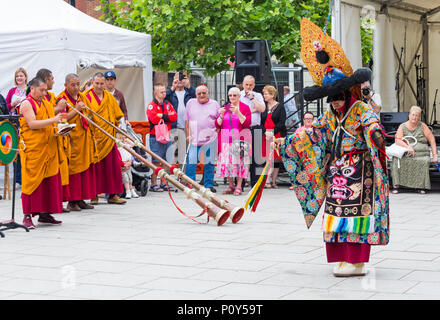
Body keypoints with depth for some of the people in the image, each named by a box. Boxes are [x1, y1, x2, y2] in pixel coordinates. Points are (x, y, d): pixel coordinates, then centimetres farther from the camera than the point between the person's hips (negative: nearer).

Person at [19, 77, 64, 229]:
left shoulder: (42, 104, 21)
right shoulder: (27, 104, -6)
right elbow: (32, 124, -17)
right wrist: (52, 120, -20)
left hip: (47, 148, 8)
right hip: (32, 148, -8)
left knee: (49, 180, 6)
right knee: (32, 180, -8)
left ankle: (44, 213, 12)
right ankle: (27, 216, -4)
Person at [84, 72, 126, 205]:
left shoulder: (110, 97, 11)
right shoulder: (87, 97, -3)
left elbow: (117, 115, 20)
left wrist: (112, 128, 10)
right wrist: (91, 135, -13)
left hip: (108, 137, 4)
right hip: (93, 137, -4)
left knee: (112, 165, 2)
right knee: (95, 166, -2)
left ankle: (113, 195, 8)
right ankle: (94, 195, 6)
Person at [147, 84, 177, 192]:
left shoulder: (168, 105, 15)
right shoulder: (151, 105, -4)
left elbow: (174, 117, 2)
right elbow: (154, 119, -19)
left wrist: (162, 116, -10)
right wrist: (168, 116, -6)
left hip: (166, 137, 6)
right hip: (156, 137, -6)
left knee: (166, 161, 8)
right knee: (155, 161, -6)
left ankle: (163, 183, 15)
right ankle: (154, 184, -2)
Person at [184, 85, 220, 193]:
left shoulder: (214, 104, 9)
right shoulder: (191, 103, 11)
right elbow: (187, 121, 11)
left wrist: (218, 134, 1)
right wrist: (188, 135, 4)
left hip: (210, 139, 0)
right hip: (194, 138, 0)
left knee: (209, 162, 4)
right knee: (191, 162, -8)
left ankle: (209, 184, 13)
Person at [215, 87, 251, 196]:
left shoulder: (245, 107, 4)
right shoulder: (225, 108, 16)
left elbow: (247, 124, -8)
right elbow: (217, 125, 10)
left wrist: (238, 113, -18)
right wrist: (221, 115, -7)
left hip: (240, 139, -4)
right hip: (226, 139, 4)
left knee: (239, 161, -9)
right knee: (227, 162, -2)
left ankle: (239, 186, -5)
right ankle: (231, 186, 8)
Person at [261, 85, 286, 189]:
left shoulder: (280, 107, 2)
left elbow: (281, 123, -6)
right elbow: (260, 121, 7)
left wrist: (273, 132, -16)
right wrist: (265, 132, -10)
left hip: (278, 135, -2)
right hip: (266, 136, 2)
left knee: (276, 158, 0)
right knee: (269, 158, -5)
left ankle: (273, 181, 7)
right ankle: (268, 181, -4)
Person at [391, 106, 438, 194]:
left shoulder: (422, 126, 4)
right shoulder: (402, 126, 4)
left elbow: (432, 139, 6)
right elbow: (397, 140, -10)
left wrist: (435, 155, -2)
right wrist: (408, 146, -28)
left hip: (421, 154, 0)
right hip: (406, 154, 0)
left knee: (424, 162, -34)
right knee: (397, 160, -30)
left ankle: (421, 186, -21)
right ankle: (396, 185, -25)